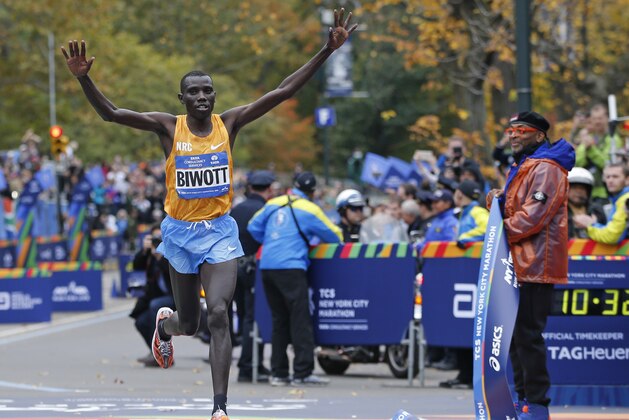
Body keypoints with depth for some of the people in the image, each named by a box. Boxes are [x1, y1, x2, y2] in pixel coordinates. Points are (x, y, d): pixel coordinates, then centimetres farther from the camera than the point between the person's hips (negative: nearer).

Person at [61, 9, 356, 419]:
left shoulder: (229, 123, -3)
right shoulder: (168, 127, -6)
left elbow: (283, 92, -8)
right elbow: (111, 113, -15)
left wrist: (328, 50, -15)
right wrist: (83, 79, -32)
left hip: (220, 231, 0)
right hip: (180, 232, 0)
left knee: (218, 313, -18)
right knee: (189, 324, 14)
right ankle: (165, 323, 55)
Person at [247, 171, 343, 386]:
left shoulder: (273, 204, 13)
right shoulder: (309, 210, 1)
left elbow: (254, 227, 18)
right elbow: (334, 236, 8)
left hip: (267, 266, 6)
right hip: (291, 267, -6)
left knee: (279, 320, 11)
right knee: (300, 320, -5)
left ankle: (278, 372, 13)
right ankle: (302, 372, -10)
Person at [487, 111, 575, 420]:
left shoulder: (546, 169, -11)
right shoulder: (522, 167, 22)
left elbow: (534, 215, -20)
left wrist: (504, 232, -17)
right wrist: (500, 201, 2)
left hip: (535, 264, -11)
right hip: (520, 264, 11)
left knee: (528, 333, -12)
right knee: (517, 334, 14)